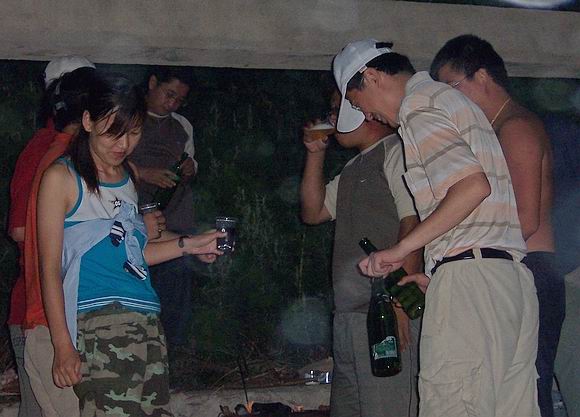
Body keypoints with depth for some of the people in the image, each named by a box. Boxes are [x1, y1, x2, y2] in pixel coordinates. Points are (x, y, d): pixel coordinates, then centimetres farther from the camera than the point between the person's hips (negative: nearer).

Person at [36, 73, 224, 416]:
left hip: (149, 322, 6)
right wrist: (63, 345, -8)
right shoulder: (63, 178, 0)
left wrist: (188, 245, 17)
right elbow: (50, 267, -3)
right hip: (98, 324, -6)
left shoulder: (129, 176, 19)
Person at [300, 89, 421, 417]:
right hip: (349, 314, 9)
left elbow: (414, 224, -16)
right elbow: (313, 212, 25)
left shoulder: (396, 152, -6)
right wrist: (315, 153, 17)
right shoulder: (354, 169, 23)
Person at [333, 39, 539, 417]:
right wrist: (438, 277, 22)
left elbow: (474, 185, -17)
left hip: (468, 273, -10)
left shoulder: (417, 106, -2)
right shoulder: (448, 98, 26)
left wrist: (401, 249, -11)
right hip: (514, 277, 10)